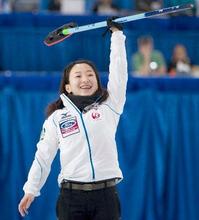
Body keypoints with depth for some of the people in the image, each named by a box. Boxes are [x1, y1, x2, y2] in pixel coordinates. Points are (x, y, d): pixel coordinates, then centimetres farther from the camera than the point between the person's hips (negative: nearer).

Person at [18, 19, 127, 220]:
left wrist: (117, 34, 3)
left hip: (105, 195, 0)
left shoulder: (109, 106, 8)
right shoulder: (57, 118, 8)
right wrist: (31, 190, 2)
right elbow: (43, 155, 8)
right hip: (71, 195, 0)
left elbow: (118, 71, 4)